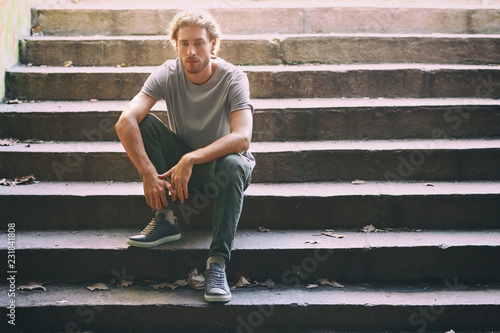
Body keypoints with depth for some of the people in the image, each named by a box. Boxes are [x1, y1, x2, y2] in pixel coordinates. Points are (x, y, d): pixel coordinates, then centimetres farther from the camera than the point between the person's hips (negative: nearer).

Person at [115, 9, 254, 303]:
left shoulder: (233, 78, -19)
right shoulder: (168, 74, -13)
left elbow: (242, 137, -34)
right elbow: (125, 122, -26)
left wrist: (191, 159, -42)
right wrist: (149, 175, -37)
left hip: (218, 162, -3)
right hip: (179, 163, 3)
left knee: (234, 166, -38)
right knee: (144, 123, -22)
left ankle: (218, 262, -35)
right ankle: (166, 218, -17)